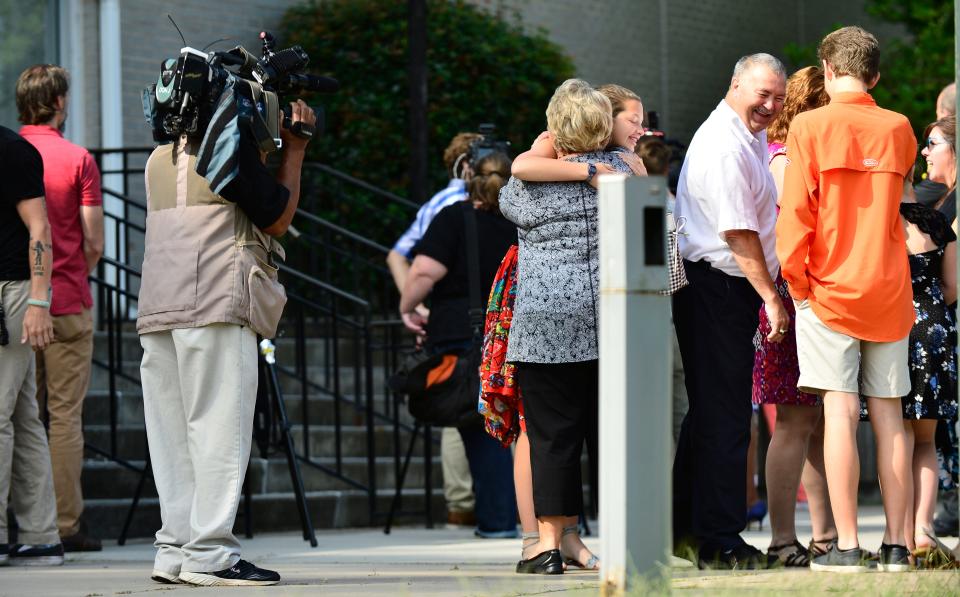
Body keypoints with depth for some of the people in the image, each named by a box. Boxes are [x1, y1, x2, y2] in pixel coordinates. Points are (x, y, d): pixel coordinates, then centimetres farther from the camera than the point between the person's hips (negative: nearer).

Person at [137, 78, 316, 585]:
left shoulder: (160, 158, 21)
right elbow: (276, 219, 0)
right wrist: (294, 152, 10)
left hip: (158, 310, 8)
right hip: (215, 307, -8)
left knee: (172, 432, 7)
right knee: (219, 429, -7)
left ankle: (175, 551, 5)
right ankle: (209, 553, -12)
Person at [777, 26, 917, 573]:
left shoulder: (810, 127, -6)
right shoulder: (899, 129, 5)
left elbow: (795, 214, -10)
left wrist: (797, 282, 0)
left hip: (831, 288, -3)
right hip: (889, 291, 3)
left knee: (841, 414, -5)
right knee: (889, 415, 5)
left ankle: (846, 546, -9)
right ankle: (897, 545, 4)